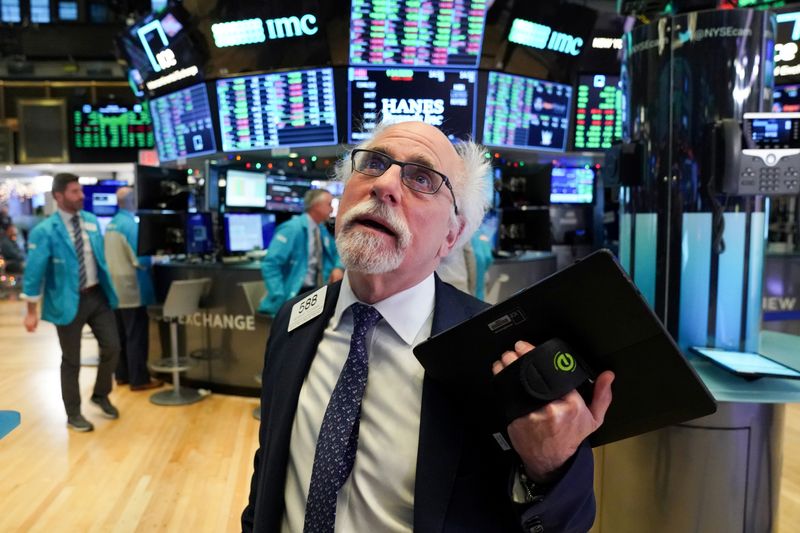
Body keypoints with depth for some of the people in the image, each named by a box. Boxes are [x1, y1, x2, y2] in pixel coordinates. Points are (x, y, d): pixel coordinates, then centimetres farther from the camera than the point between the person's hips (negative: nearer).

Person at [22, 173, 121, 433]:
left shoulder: (92, 221, 4)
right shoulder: (45, 231, -13)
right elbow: (33, 272, -11)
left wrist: (108, 287, 16)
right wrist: (31, 311, -10)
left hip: (97, 295, 5)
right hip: (69, 301, -5)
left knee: (112, 347, 7)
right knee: (71, 360, 9)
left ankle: (101, 395, 33)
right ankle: (73, 414, 27)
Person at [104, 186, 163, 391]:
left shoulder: (111, 224, 9)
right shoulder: (130, 224, -17)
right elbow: (140, 259, -19)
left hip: (116, 287, 8)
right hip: (132, 288, -8)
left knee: (121, 335, 15)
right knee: (136, 336, -1)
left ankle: (122, 375, 24)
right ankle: (139, 379, 5)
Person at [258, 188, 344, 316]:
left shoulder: (322, 230, 9)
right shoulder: (292, 229, -13)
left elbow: (336, 253, 23)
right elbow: (270, 264, -17)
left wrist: (338, 267, -1)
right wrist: (280, 298, -23)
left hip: (316, 292, 7)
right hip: (294, 295, -7)